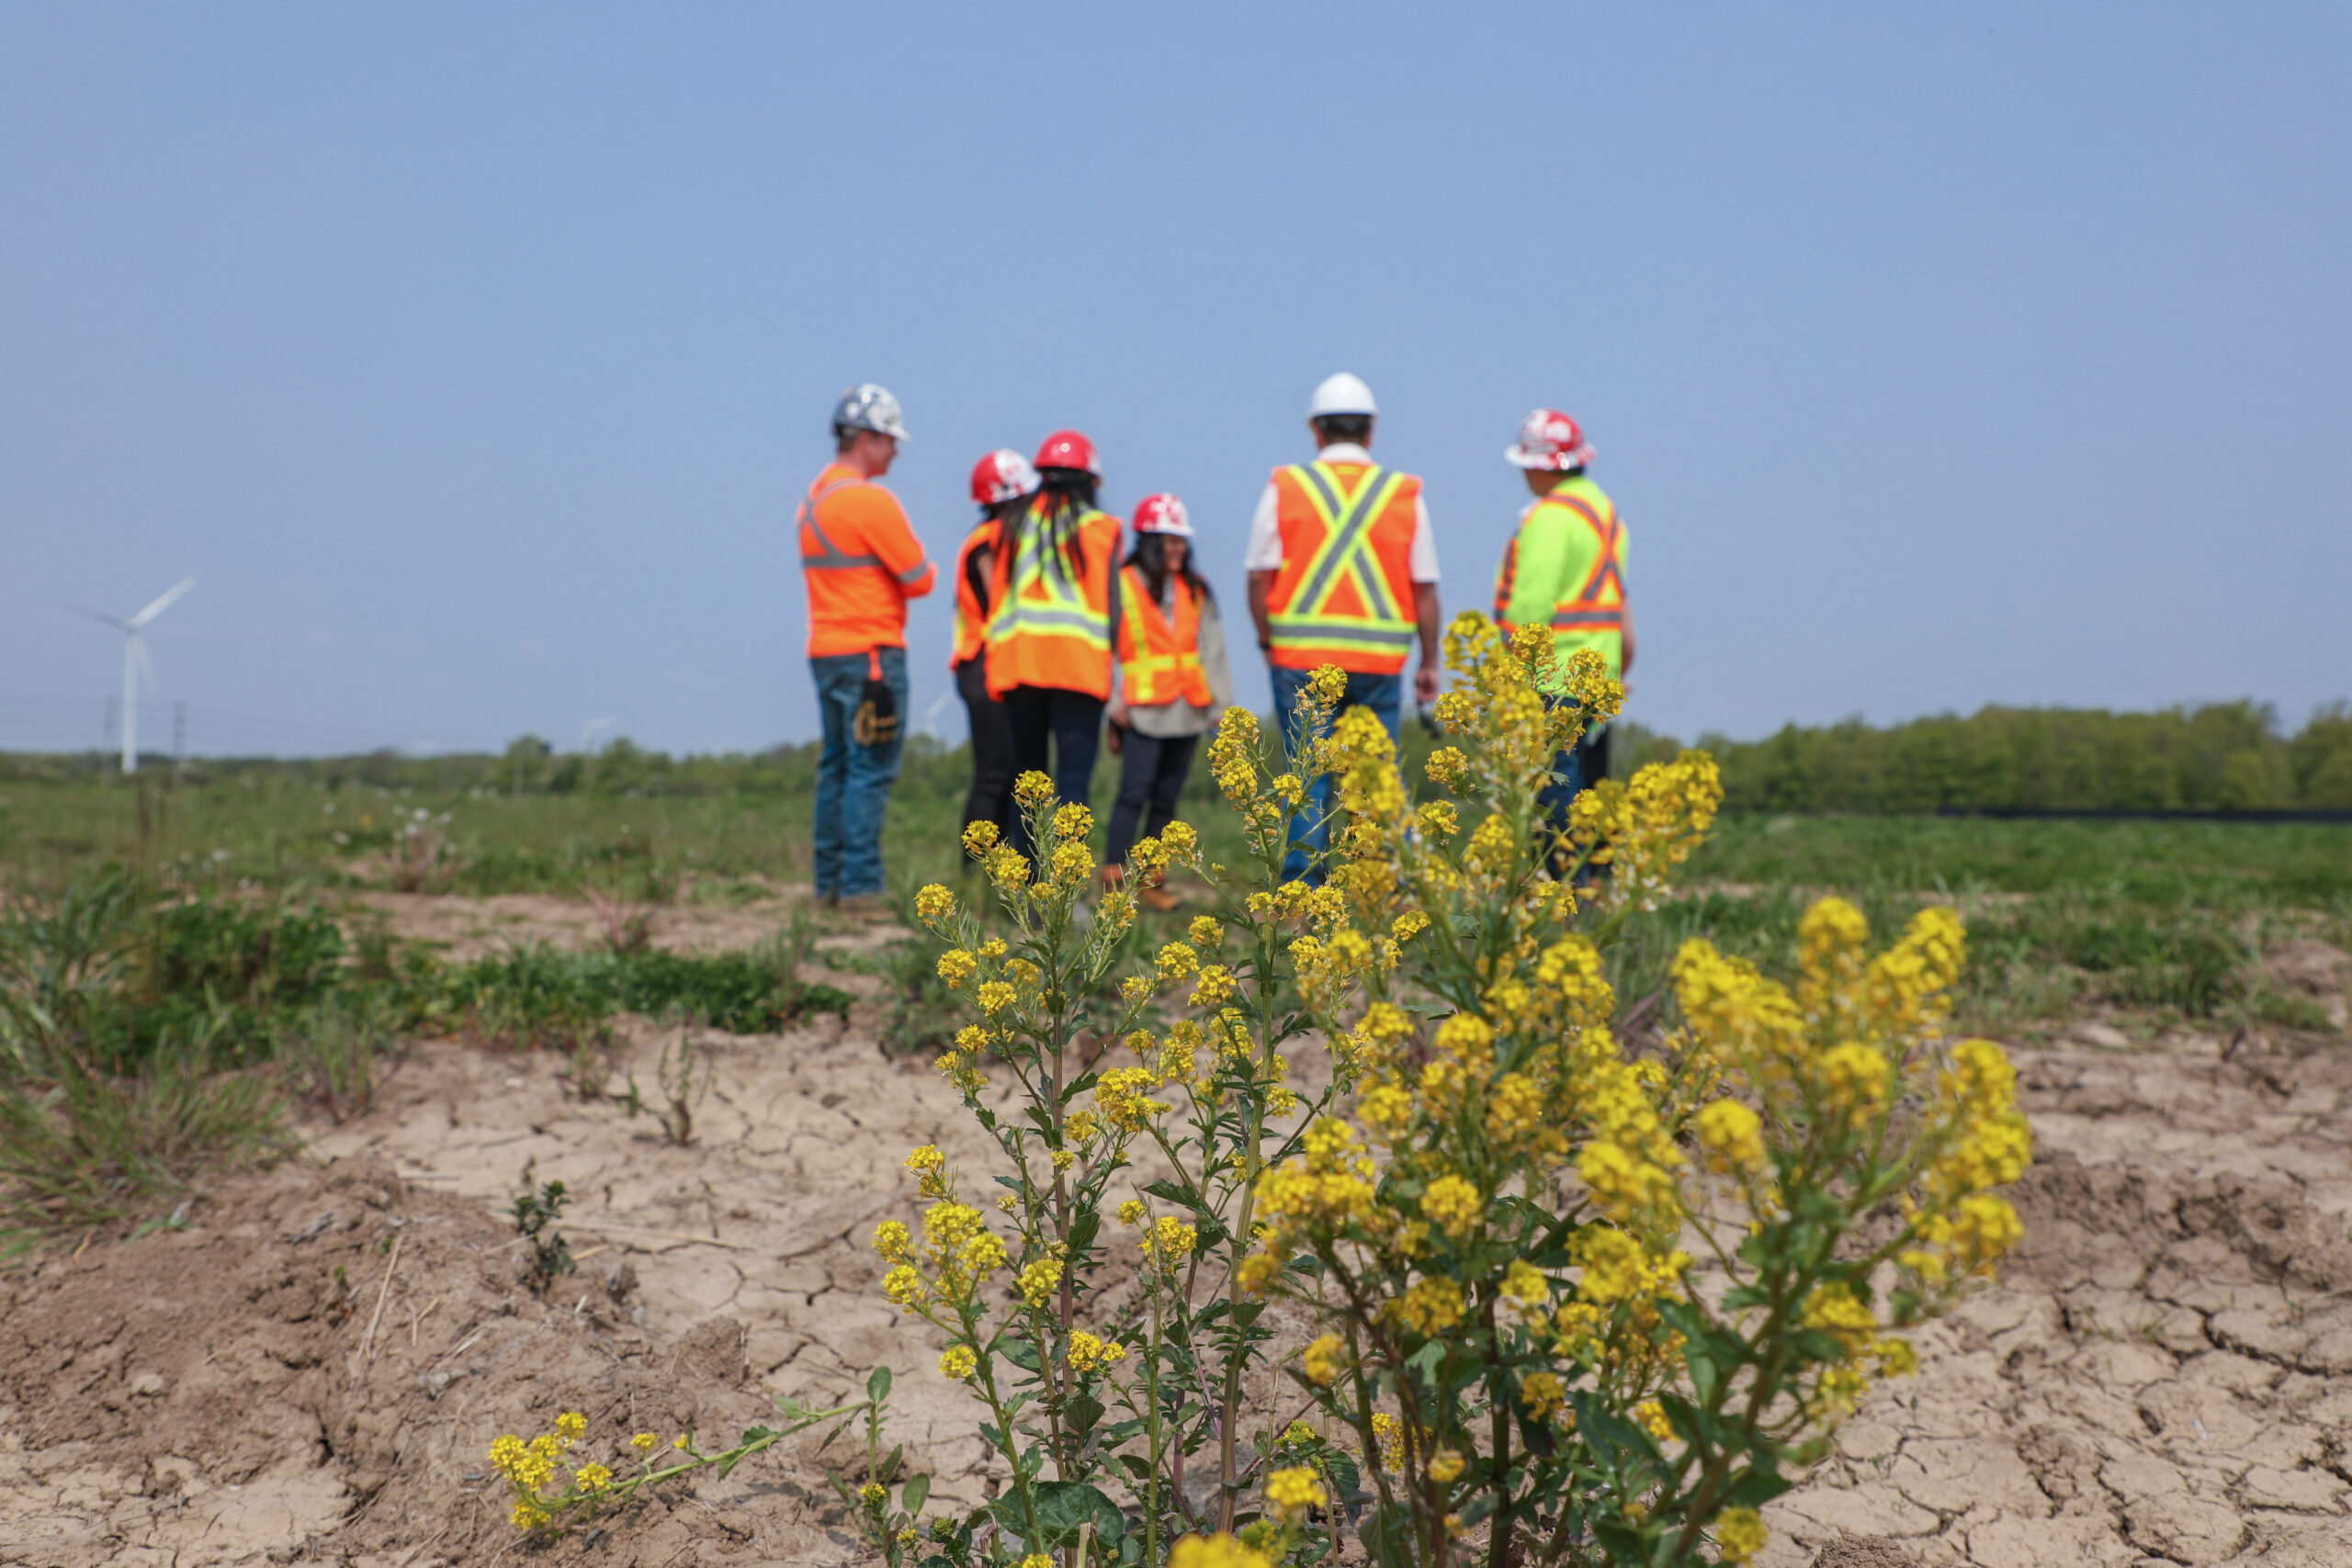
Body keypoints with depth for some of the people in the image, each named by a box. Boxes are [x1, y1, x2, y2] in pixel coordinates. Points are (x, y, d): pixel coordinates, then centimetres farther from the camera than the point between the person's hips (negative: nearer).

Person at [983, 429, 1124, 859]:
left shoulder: (1014, 522, 11)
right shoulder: (1100, 528, 2)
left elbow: (997, 598, 12)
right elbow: (1110, 605, 2)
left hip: (1018, 662, 3)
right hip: (1079, 666, -3)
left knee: (1027, 772, 13)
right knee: (1074, 772, -4)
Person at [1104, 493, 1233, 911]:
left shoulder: (1195, 591, 15)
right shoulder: (1121, 585, 0)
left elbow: (1212, 648, 16)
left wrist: (1220, 702, 9)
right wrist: (1112, 703, -10)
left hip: (1186, 712, 5)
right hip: (1142, 712, -5)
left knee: (1166, 798, 8)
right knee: (1135, 793, -13)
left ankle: (1151, 881, 13)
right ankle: (1113, 876, -12)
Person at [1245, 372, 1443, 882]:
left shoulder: (1285, 487, 2)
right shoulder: (1405, 495, 5)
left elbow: (1259, 576, -2)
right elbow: (1425, 588, 4)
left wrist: (1268, 643, 11)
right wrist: (1430, 663, 11)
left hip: (1301, 654, -1)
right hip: (1380, 662, 1)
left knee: (1308, 780, 5)